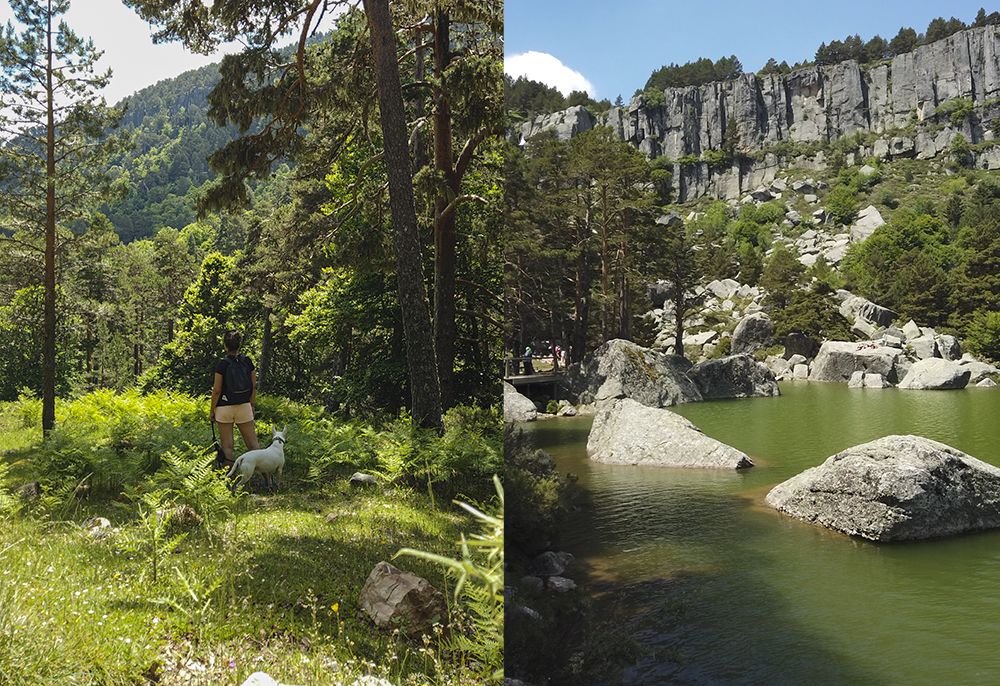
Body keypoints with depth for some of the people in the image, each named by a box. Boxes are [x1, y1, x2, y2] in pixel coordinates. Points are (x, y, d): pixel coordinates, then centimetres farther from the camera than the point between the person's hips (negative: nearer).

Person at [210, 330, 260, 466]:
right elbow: (254, 386, 5)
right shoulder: (247, 361, 0)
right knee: (253, 443, 7)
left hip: (225, 407, -3)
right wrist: (252, 405, 16)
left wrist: (212, 411, 0)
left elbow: (217, 390, -9)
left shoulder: (222, 364, -11)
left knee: (227, 445, 5)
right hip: (244, 406, 3)